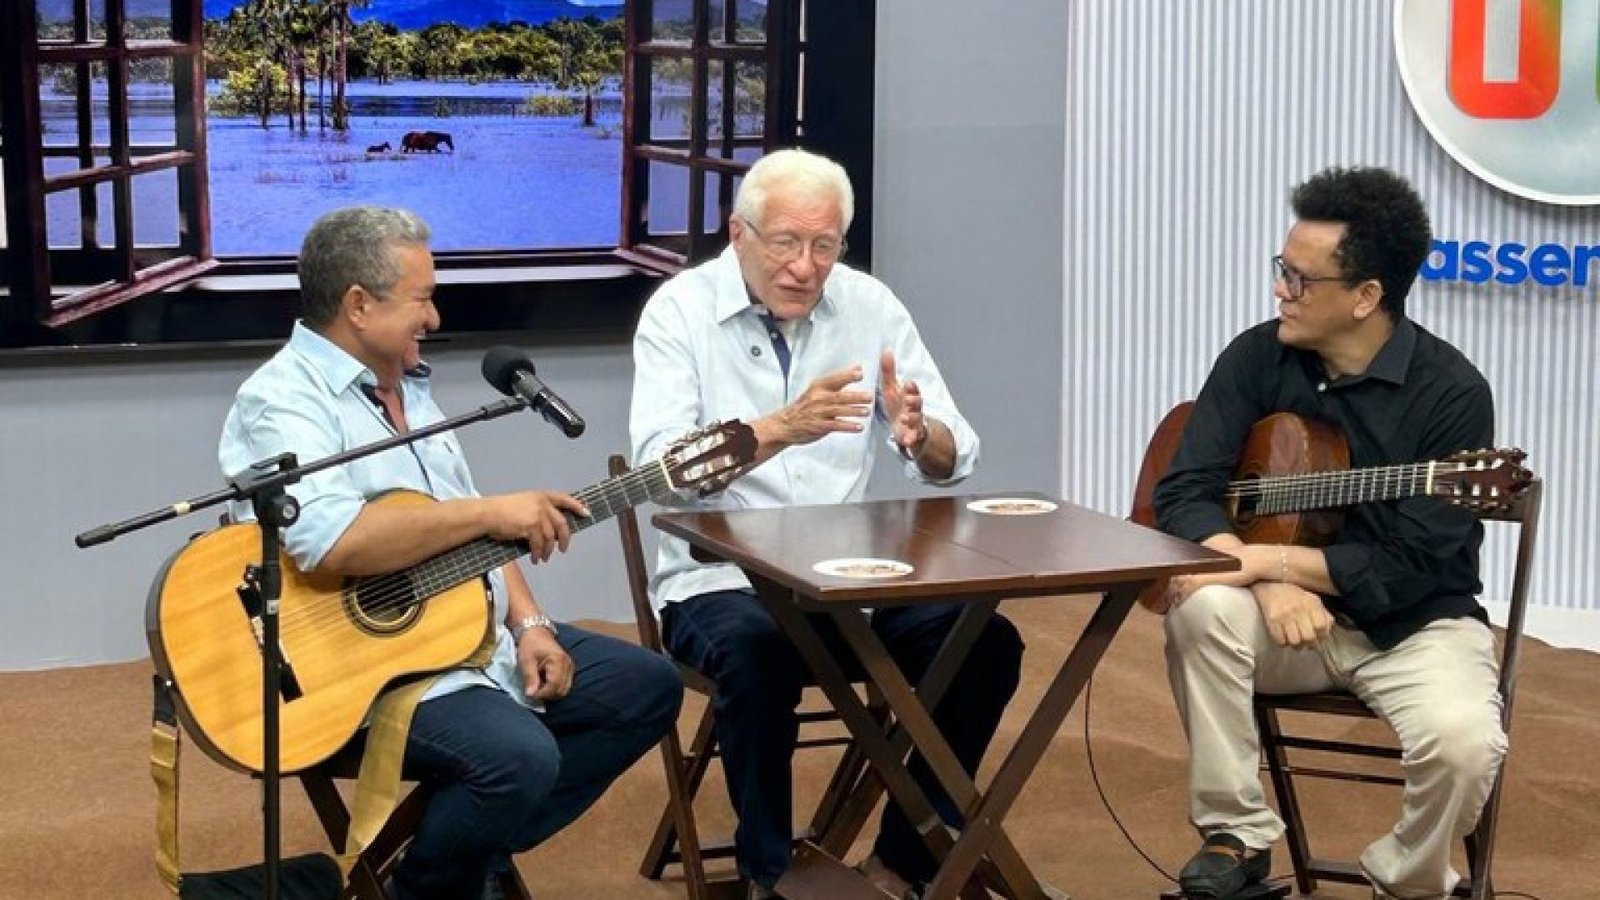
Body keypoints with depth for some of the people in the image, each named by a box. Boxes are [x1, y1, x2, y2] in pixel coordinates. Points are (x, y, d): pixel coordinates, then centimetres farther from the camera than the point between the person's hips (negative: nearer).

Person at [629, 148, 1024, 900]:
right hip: (720, 580, -4)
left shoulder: (870, 306, 4)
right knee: (756, 650, -35)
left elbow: (954, 461, 1)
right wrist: (779, 429, -35)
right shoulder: (680, 310, -6)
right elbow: (660, 466, -21)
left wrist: (918, 436, -23)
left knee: (987, 641, -17)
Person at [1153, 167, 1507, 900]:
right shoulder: (1257, 358, -5)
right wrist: (1267, 581, -28)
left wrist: (1265, 558, -27)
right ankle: (1236, 839, -12)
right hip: (1287, 618, 3)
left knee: (1464, 741, -31)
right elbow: (1183, 493, -10)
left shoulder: (1451, 392, -16)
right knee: (1203, 606, -29)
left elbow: (1410, 566, -20)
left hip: (1413, 624, -2)